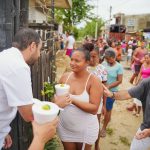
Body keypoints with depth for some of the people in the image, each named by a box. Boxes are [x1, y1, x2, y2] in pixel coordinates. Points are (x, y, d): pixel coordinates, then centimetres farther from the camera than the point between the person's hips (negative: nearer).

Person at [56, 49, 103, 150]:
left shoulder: (94, 81, -18)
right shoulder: (65, 77, -6)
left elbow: (94, 109, -22)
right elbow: (57, 96, 7)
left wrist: (72, 100, -31)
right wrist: (57, 100, -16)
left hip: (85, 130, -3)